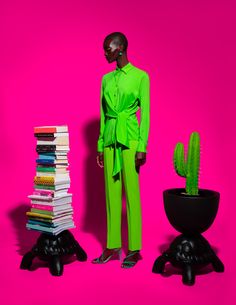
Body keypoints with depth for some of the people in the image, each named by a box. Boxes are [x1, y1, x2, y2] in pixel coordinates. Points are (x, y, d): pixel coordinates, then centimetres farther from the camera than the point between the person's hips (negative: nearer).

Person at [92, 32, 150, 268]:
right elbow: (103, 114, 14)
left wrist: (142, 147, -12)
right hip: (109, 138, 6)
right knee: (111, 192, 7)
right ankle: (113, 246, 17)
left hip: (129, 138, -5)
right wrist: (100, 146, 11)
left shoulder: (140, 76, -1)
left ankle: (134, 249, 9)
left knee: (131, 193, -2)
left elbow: (145, 113, -5)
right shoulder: (106, 79, 14)